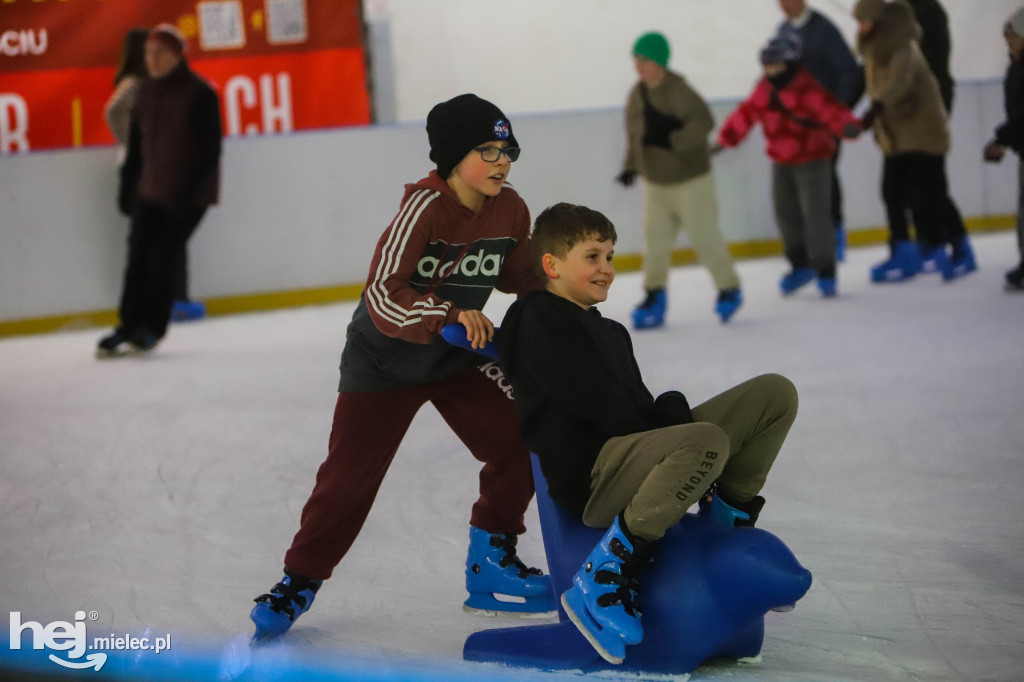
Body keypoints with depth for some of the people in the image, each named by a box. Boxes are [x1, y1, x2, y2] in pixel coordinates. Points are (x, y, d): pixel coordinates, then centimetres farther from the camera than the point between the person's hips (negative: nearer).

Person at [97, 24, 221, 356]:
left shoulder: (200, 94, -13)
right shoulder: (147, 92, 6)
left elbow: (210, 150, -14)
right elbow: (136, 144, 11)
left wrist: (191, 192, -19)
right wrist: (127, 188, 8)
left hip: (188, 194, -5)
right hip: (151, 191, 5)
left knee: (164, 256, -5)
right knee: (139, 255, 2)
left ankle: (153, 328, 9)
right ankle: (128, 326, 12)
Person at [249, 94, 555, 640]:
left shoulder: (510, 211, -8)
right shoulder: (425, 206, -28)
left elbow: (520, 275, 11)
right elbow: (383, 295, -34)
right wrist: (450, 314, -45)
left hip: (457, 355, 6)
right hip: (385, 359, -6)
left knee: (517, 443, -4)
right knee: (350, 472, -6)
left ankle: (491, 565, 13)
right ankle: (299, 582, 12)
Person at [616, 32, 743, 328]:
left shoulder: (678, 91, -21)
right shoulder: (637, 94, 3)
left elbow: (703, 122, -33)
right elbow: (634, 134, 16)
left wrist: (671, 140, -36)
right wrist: (631, 167, 10)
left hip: (690, 181, -6)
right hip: (654, 183, 6)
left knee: (704, 237, 2)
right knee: (655, 239, 1)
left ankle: (729, 289, 20)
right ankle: (655, 297, 11)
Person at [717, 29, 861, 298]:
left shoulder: (808, 90, -20)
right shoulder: (765, 90, 3)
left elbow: (830, 109, -33)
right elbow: (747, 113, 16)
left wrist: (848, 125, -52)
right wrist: (727, 137, 22)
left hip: (812, 160, -7)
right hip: (781, 162, 7)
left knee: (815, 215, -8)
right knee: (786, 214, 11)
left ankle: (825, 270, 5)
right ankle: (800, 265, 27)